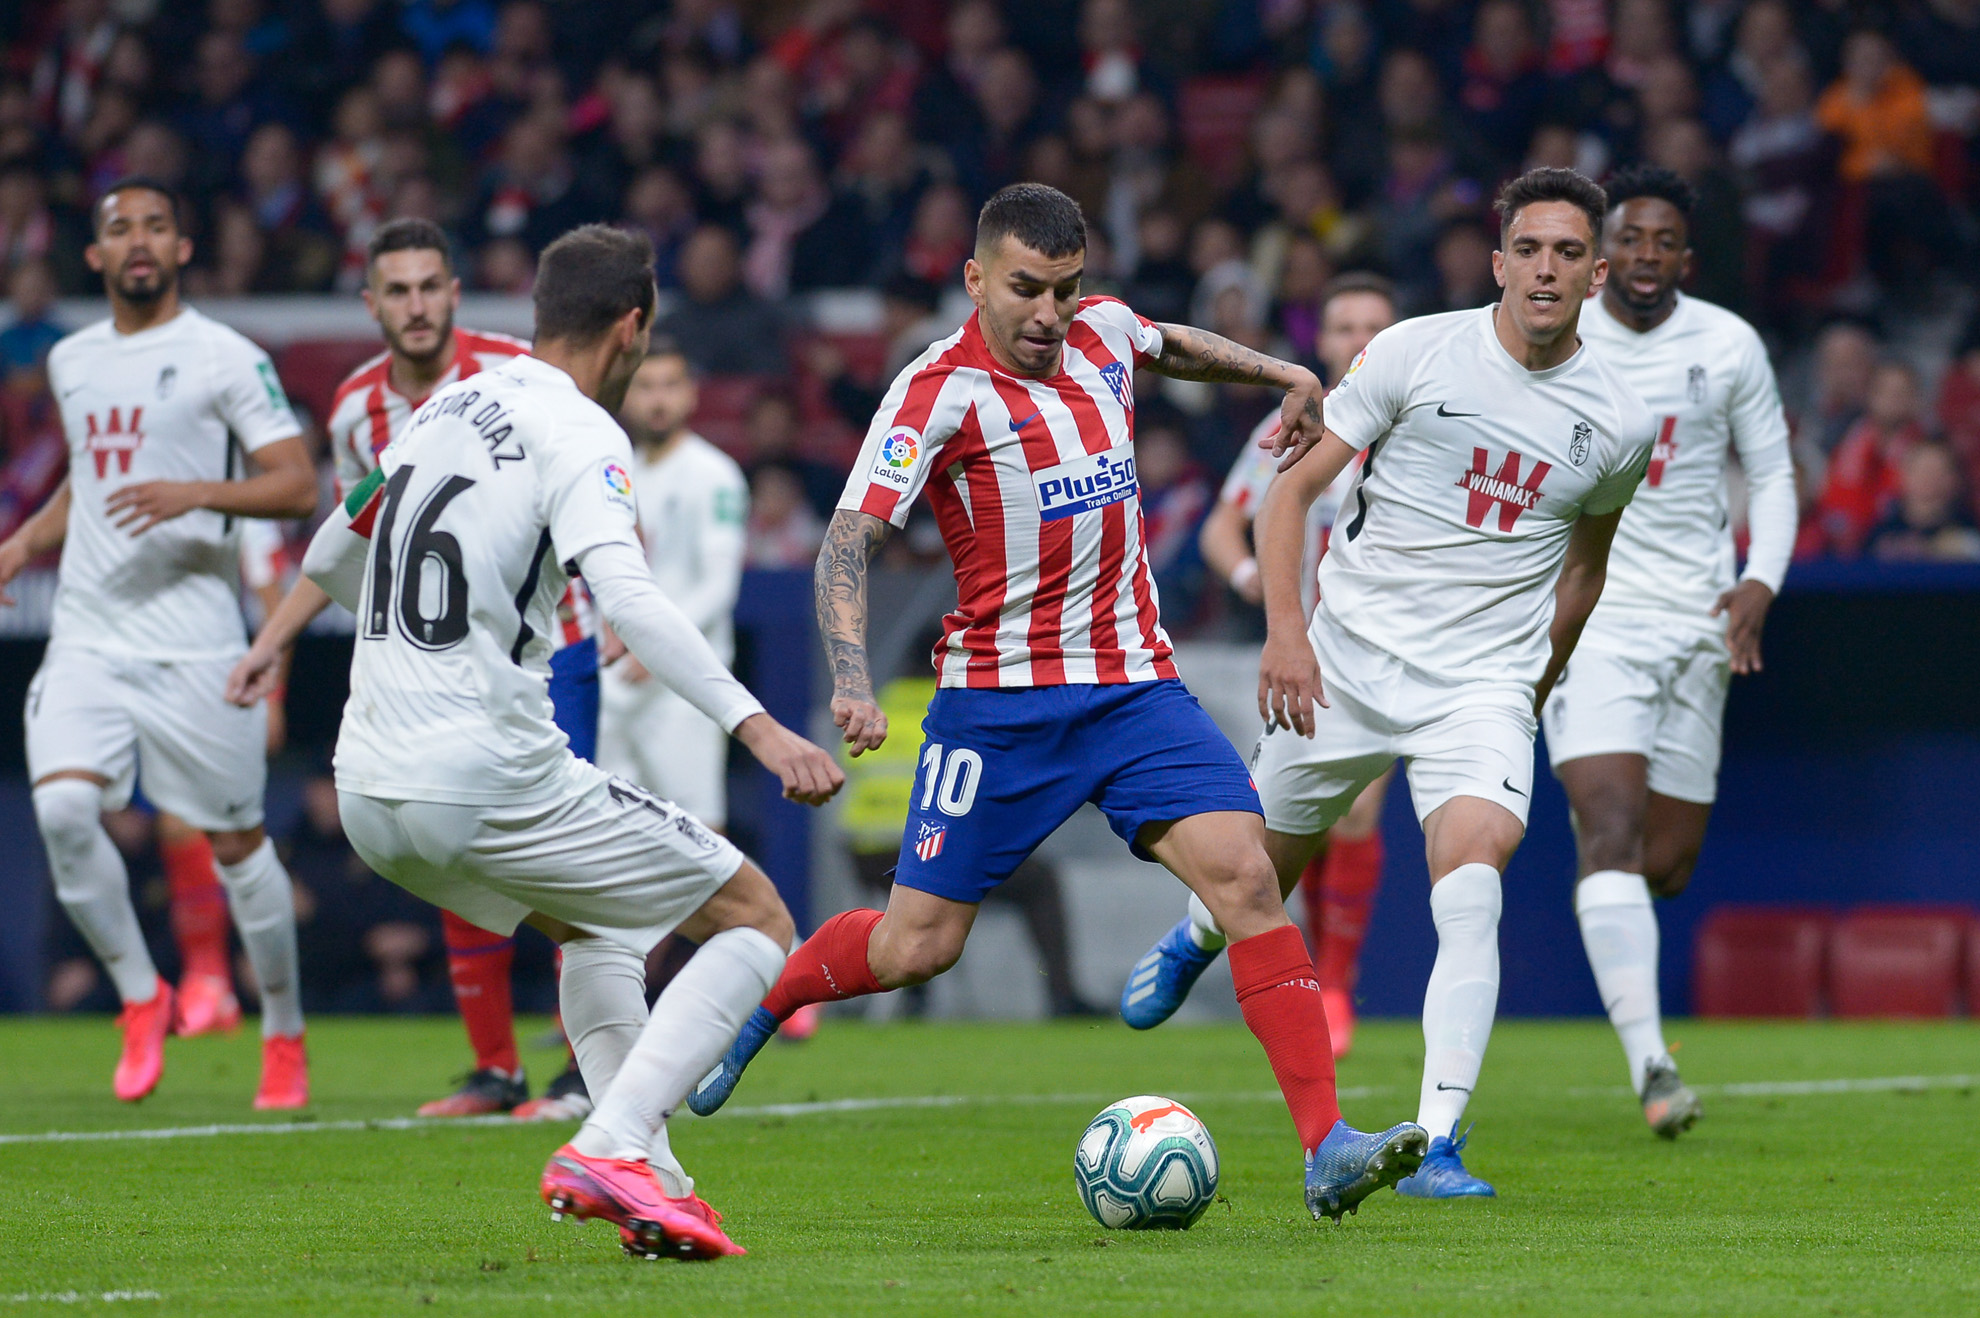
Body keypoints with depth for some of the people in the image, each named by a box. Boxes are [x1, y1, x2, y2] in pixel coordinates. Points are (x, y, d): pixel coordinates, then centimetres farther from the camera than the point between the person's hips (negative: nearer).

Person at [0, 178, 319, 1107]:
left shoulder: (225, 358, -4)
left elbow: (298, 485, -7)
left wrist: (196, 493, -22)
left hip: (192, 640, -4)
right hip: (86, 637, 4)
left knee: (235, 840, 2)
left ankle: (284, 1035, 19)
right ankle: (140, 997, 1)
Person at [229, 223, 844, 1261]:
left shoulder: (446, 407, 15)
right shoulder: (580, 434, -8)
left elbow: (329, 561, 30)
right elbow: (624, 594, -27)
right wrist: (757, 726, -33)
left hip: (368, 791, 8)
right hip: (487, 779, -8)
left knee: (597, 926, 32)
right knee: (756, 920, 3)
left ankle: (647, 1177, 17)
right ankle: (608, 1149, -14)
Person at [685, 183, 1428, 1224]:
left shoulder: (1102, 332, 6)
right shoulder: (942, 389, -13)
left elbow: (1171, 346, 33)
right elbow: (850, 540, -21)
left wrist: (1286, 377, 31)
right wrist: (851, 678, -34)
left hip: (1135, 686, 4)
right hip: (999, 702, -4)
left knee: (1245, 874, -15)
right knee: (915, 946, -1)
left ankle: (1326, 1148, -18)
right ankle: (750, 1011, 31)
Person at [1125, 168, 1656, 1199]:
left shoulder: (1617, 424, 1)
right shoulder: (1416, 352, -6)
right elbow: (1291, 490, -3)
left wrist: (1538, 688, 23)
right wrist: (1285, 630, -14)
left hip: (1482, 688, 0)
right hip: (1346, 661, 0)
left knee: (1471, 896, -23)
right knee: (1260, 877, 14)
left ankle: (1436, 1145, -24)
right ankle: (1193, 941, 52)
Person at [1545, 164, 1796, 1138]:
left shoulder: (1729, 347, 4)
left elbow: (1771, 474, 11)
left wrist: (1760, 583, -6)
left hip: (1696, 623, 3)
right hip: (1587, 616, -3)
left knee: (1666, 866, 6)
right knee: (1614, 833, -20)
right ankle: (1649, 1065, -26)